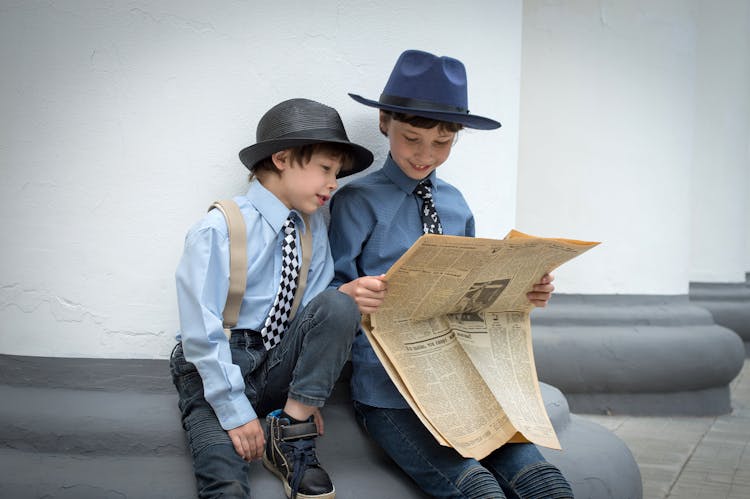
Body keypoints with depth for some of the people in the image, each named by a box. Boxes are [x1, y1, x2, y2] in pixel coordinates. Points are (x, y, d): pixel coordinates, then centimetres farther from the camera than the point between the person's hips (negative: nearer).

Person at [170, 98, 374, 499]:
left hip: (276, 367, 8)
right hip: (215, 369, -7)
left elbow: (321, 315, 0)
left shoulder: (313, 228, 1)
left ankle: (291, 438, -16)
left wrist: (307, 396, -9)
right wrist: (236, 411, -19)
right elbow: (201, 334, -18)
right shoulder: (219, 230, -15)